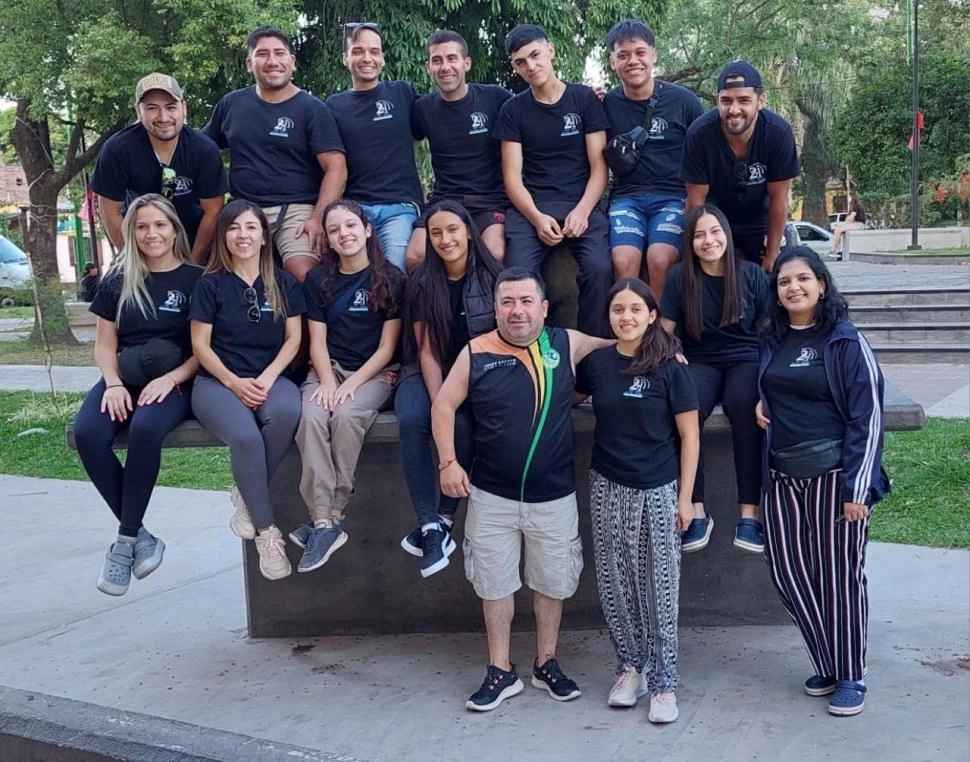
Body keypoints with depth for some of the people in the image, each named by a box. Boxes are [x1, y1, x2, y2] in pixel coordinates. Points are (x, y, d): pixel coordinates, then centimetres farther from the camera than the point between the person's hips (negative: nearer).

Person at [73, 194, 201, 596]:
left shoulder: (196, 279, 1)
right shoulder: (118, 280, 11)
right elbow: (104, 343, 11)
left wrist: (171, 378, -16)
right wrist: (113, 383, -8)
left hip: (176, 381, -3)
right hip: (124, 379, 4)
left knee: (145, 429, -36)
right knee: (87, 433, -28)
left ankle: (125, 540, -19)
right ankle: (140, 535, -16)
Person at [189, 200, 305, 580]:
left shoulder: (284, 283, 10)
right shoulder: (210, 284, 4)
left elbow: (293, 339, 6)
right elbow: (200, 344, 2)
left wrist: (267, 378, -11)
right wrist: (234, 382, -12)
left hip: (270, 378, 2)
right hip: (218, 381, -2)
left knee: (285, 413, -36)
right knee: (246, 436, -34)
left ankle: (248, 499, -13)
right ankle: (267, 531, -17)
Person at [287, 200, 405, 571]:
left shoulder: (390, 279, -1)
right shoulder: (317, 279, 8)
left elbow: (387, 347, -4)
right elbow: (317, 341, 4)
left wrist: (352, 383, -15)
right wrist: (326, 381, -15)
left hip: (374, 372, -2)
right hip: (328, 369, 2)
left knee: (346, 415, -33)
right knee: (310, 417, -30)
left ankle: (330, 517, -24)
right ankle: (324, 522, -32)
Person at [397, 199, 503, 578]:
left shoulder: (491, 277, -5)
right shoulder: (421, 283, -2)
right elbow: (426, 350, -5)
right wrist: (439, 403, -20)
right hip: (430, 373, 1)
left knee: (465, 425, -32)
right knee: (411, 419, -30)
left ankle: (444, 519, -19)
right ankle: (431, 526, -27)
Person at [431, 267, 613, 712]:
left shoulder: (567, 344, -3)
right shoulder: (476, 353, -5)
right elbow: (443, 406, 1)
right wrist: (448, 461, -7)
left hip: (554, 496, 1)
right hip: (492, 496, 0)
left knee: (552, 582, 13)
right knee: (495, 584, 9)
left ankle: (546, 664, 32)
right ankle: (501, 672, 25)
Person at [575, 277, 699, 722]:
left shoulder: (670, 368, -8)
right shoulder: (596, 363, 1)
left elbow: (689, 437, -5)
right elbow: (568, 398, 22)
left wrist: (685, 497, -7)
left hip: (658, 491, -3)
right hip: (607, 488, 3)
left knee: (659, 586, 3)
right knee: (614, 583, 9)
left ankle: (663, 681, 15)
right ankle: (630, 666, 26)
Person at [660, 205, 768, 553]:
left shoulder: (752, 274, 2)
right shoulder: (679, 277, 2)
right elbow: (664, 331, 4)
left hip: (746, 360, 0)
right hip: (700, 362, 0)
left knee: (746, 409, -36)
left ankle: (749, 514, -32)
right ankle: (697, 513, -28)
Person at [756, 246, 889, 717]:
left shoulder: (846, 341, -5)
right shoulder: (770, 340, 8)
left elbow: (867, 417, -8)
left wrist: (857, 487, -14)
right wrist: (758, 401, 4)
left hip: (833, 475, -5)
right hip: (782, 477, 5)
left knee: (840, 576, 1)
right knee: (789, 573, 5)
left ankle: (851, 677, 16)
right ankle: (827, 668, 22)